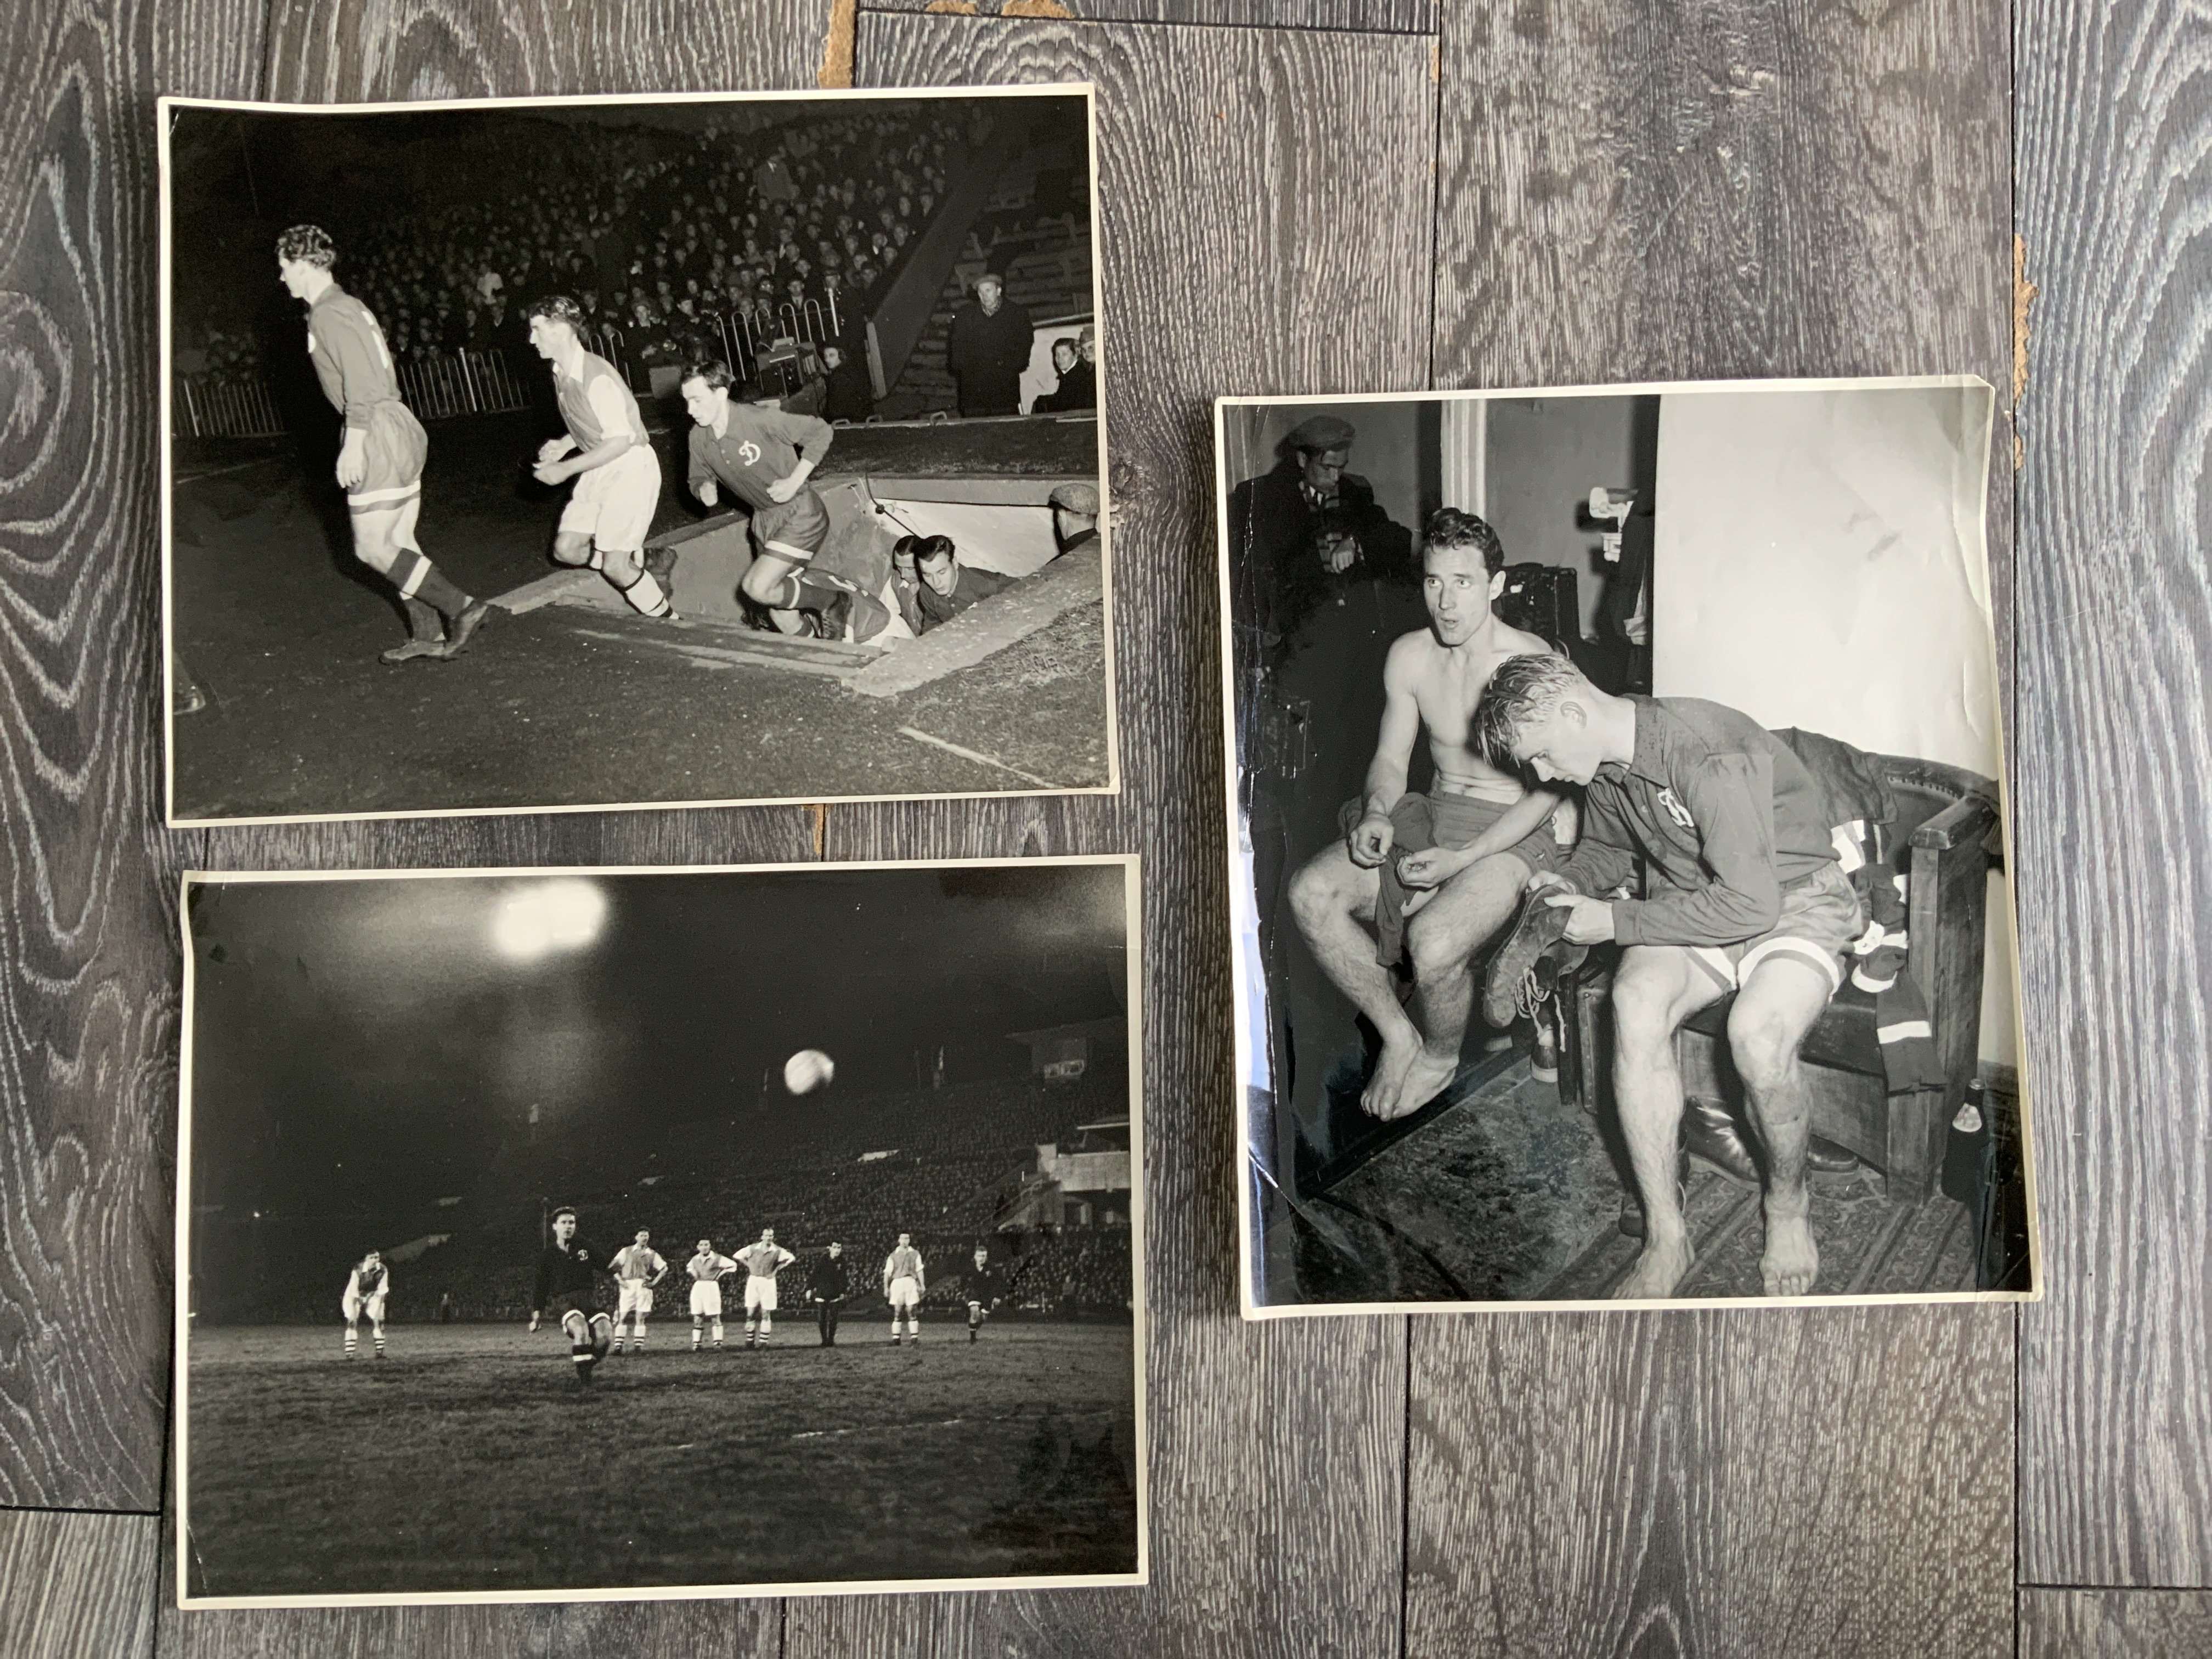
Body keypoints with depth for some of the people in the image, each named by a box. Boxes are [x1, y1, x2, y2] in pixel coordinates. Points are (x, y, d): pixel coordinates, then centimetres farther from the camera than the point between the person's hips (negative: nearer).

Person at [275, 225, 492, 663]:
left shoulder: (329, 314, -11)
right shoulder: (349, 306, 19)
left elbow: (360, 384, -20)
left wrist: (353, 446, -19)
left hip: (380, 434, -10)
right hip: (400, 428, 10)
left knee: (372, 547, -6)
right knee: (397, 541, 12)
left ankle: (463, 608, -10)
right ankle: (427, 634, 14)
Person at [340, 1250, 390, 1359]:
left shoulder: (383, 1270, -17)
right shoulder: (358, 1270, -29)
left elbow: (382, 1289, -10)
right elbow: (354, 1290, -25)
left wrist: (378, 1307, -14)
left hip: (371, 1296, 4)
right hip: (354, 1297, -3)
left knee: (378, 1320, -6)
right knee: (352, 1322, -17)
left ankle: (380, 1352, 1)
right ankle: (349, 1354, -15)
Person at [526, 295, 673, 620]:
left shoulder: (597, 378, -23)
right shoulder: (560, 373, 5)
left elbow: (621, 440, -24)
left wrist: (566, 469, -21)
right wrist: (564, 445, 2)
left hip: (631, 466, -9)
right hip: (597, 469, 9)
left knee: (614, 567, -11)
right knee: (566, 549, 5)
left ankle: (668, 622, 8)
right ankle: (637, 561, 25)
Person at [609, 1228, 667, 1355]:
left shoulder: (652, 1254, 12)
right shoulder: (626, 1251, 7)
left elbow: (664, 1269, 15)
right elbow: (613, 1266, 4)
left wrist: (654, 1282, 5)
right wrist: (620, 1280, -7)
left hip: (643, 1286, 1)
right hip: (628, 1286, -1)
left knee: (640, 1318, -1)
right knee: (622, 1316, -7)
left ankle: (639, 1345, 1)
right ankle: (618, 1345, -7)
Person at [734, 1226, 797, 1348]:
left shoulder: (777, 1251, -4)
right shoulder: (753, 1248, -1)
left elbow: (792, 1259, -5)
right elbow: (738, 1256, 9)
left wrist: (776, 1270, -5)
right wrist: (749, 1266, 3)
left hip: (768, 1282, -1)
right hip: (753, 1281, 1)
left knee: (766, 1314, 1)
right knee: (750, 1313, -1)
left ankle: (763, 1342, 6)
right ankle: (750, 1341, 7)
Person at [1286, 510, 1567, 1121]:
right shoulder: (1408, 657, 2)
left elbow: (1547, 792, -13)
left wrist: (1461, 859, -22)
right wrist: (1378, 813, -12)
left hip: (1512, 835, -6)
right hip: (1429, 817, 6)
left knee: (1434, 941, -33)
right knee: (1310, 893, -18)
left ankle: (1440, 1055, 3)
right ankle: (1397, 1035, 0)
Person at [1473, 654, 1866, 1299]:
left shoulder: (1710, 755, -28)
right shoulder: (1606, 766, -1)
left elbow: (1749, 904, -30)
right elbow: (1608, 848, 21)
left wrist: (1613, 921, -25)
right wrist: (1568, 881, -2)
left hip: (1790, 900, -6)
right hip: (1693, 907, 6)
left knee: (1757, 1032, -35)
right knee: (1634, 1003, -27)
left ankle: (1788, 1203, -3)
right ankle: (1665, 1234, -19)